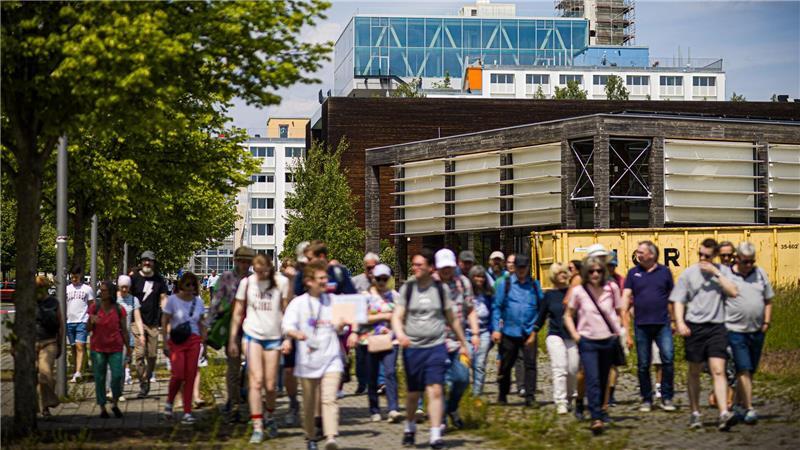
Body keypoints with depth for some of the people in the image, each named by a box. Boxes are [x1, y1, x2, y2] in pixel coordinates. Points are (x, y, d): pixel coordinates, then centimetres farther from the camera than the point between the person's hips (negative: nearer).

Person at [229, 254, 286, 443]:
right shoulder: (247, 283, 2)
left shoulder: (280, 284, 0)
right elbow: (238, 312, 8)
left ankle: (270, 417, 32)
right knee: (256, 381, -10)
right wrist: (232, 340, 7)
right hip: (252, 335, 0)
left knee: (271, 385, 5)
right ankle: (257, 427, -8)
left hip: (274, 337, 0)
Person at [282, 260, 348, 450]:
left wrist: (342, 324, -9)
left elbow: (338, 329, 14)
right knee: (309, 403, 9)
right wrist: (296, 334, -32)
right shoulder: (298, 303, 1)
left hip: (331, 359, 0)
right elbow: (287, 326, -10)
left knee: (329, 399, -16)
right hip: (307, 360, 0)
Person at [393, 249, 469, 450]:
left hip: (436, 347, -1)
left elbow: (452, 319, 12)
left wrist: (463, 343, 17)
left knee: (435, 390, -11)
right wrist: (400, 334, -23)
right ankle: (409, 428, 33)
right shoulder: (407, 288, 2)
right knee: (413, 393, 10)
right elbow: (397, 317, -2)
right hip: (412, 348, 1)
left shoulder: (441, 288, 3)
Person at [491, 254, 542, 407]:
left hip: (529, 333, 1)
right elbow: (496, 307, 0)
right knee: (506, 365, 10)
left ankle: (530, 397, -7)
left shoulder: (534, 284, 7)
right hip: (509, 332, 0)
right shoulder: (504, 284, 1)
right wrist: (496, 329, -7)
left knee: (530, 364, -9)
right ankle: (503, 395, 25)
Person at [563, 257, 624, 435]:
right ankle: (596, 418, -20)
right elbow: (568, 315, 8)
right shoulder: (578, 291, -2)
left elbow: (619, 312, 15)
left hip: (608, 340, 3)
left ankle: (599, 409, 29)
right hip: (587, 341, -3)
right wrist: (574, 334, -4)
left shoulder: (612, 288, 2)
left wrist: (618, 330, 2)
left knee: (603, 380, 11)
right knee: (592, 380, -14)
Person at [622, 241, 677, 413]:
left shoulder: (664, 272, 6)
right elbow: (626, 297, 2)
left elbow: (671, 297, 11)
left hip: (662, 323, -1)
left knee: (668, 358, -12)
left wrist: (673, 321, 7)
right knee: (643, 364, 4)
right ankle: (646, 399, 16)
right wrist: (625, 324, -10)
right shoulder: (633, 273, 7)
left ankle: (666, 398, -1)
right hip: (641, 325, 1)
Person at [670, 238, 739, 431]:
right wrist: (680, 322, -12)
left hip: (716, 327, -1)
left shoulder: (723, 272, 6)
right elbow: (678, 301, 3)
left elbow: (733, 292, -8)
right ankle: (695, 413, 20)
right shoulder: (688, 273, 4)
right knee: (694, 372, 10)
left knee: (718, 371, -11)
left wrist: (716, 273, -10)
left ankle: (724, 414, -18)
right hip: (694, 327, 1)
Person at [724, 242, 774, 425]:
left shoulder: (760, 273, 8)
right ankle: (749, 409, -12)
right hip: (735, 331, -5)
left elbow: (768, 300, 15)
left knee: (749, 371, 12)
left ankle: (739, 404, 26)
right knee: (744, 370, -11)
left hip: (757, 331, 5)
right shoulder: (725, 274, -7)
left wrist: (766, 322, 6)